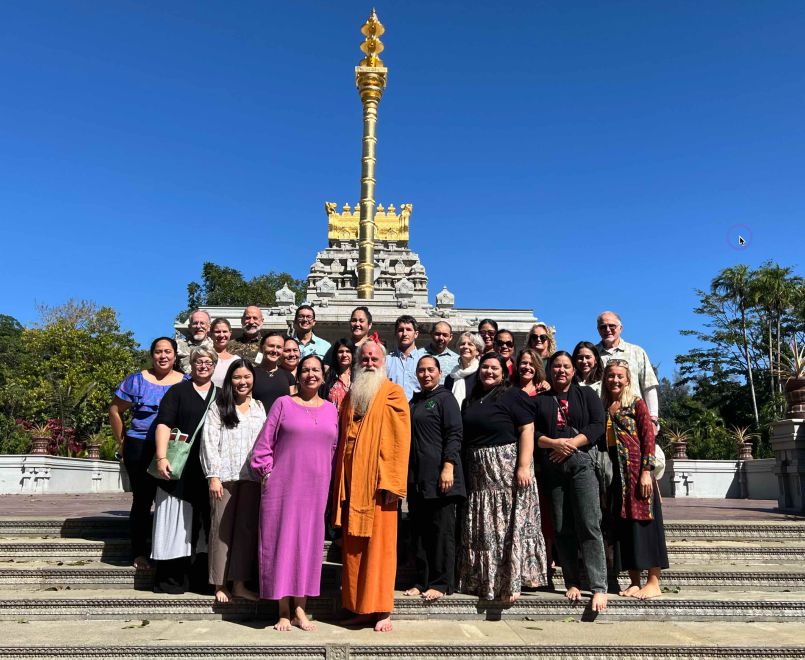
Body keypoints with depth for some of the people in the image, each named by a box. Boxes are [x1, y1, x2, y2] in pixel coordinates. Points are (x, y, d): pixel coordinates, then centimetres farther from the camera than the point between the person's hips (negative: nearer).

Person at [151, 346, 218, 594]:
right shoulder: (178, 392, 5)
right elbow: (164, 424, -5)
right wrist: (162, 458, -17)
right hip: (180, 469, -3)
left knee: (204, 525, 8)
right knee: (177, 521, 0)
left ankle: (201, 578, 17)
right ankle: (171, 580, 9)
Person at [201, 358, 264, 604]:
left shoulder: (259, 407, 13)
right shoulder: (218, 407, 4)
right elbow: (209, 441, -2)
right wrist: (213, 476, -9)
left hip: (252, 476, 3)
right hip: (225, 475, -3)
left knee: (247, 528, 4)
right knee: (222, 528, 3)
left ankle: (239, 583, 13)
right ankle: (220, 584, 13)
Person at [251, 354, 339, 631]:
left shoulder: (331, 409, 11)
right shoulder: (283, 404, 3)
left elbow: (334, 448, 14)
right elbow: (264, 443, 3)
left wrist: (328, 479, 8)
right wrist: (267, 473, -3)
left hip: (316, 488, 3)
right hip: (283, 486, -2)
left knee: (309, 542, 5)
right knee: (282, 540, 0)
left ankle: (300, 609, 16)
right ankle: (283, 612, 10)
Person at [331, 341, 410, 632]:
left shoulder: (392, 393, -3)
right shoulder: (350, 396, 16)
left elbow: (401, 439, -9)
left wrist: (392, 482, -16)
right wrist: (339, 481, 11)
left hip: (377, 480, -6)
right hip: (351, 481, 6)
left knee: (379, 544, -1)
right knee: (353, 546, 9)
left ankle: (381, 610, 9)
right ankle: (359, 607, 20)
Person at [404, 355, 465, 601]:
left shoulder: (445, 398, -2)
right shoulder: (414, 402, 19)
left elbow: (454, 435, -10)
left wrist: (448, 467, -19)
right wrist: (405, 472, 20)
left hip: (438, 476, -7)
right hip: (416, 477, 7)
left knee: (441, 531, 0)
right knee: (419, 532, 10)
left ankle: (441, 583, 8)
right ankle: (422, 581, 19)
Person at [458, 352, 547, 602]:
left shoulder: (513, 396, -5)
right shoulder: (473, 399, 15)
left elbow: (527, 430, -13)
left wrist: (524, 466, -21)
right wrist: (465, 470, 11)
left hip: (508, 469, -7)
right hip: (479, 473, 7)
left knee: (509, 524, -2)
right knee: (482, 529, 10)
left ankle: (511, 581, 5)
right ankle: (485, 579, 21)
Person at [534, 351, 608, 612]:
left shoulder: (586, 394, 13)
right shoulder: (539, 400, 16)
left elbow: (597, 425, 0)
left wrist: (571, 444, -12)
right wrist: (555, 443, -12)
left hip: (581, 463, -2)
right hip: (552, 467, 2)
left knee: (589, 525, -10)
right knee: (562, 528, 2)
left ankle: (599, 587, -10)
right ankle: (572, 583, 10)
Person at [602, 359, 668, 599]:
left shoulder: (637, 403, -1)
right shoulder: (603, 406, 13)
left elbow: (648, 437, -7)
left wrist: (646, 471, -15)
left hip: (636, 469, -5)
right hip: (614, 472, 5)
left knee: (643, 522, -1)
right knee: (623, 525, 8)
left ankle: (653, 582, 8)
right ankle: (634, 581, 18)